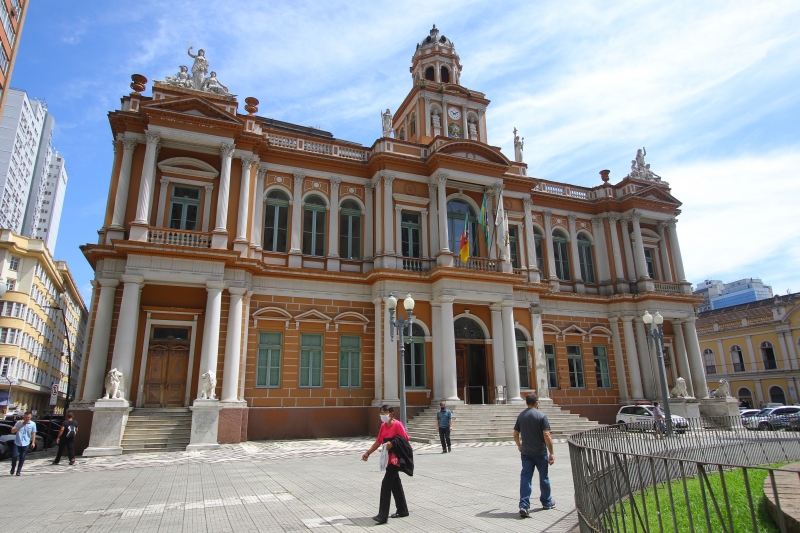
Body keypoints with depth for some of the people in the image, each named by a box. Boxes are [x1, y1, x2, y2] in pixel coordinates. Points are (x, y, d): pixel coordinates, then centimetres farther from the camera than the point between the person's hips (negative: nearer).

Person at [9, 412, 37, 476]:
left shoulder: (33, 424, -1)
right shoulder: (19, 422, -2)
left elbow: (33, 434, 4)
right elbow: (12, 431, -4)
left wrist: (33, 442, -1)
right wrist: (19, 425, -16)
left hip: (25, 444, 0)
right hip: (17, 443, 0)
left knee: (22, 458, 5)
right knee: (15, 456, -5)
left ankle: (18, 471, 18)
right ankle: (13, 468, 21)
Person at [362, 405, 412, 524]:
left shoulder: (397, 424, -14)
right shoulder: (383, 426, 8)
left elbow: (405, 439, -15)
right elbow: (378, 441, 14)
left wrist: (392, 443, -23)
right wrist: (368, 453, 10)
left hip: (396, 459, -8)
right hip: (388, 459, 8)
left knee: (386, 484, -12)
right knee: (395, 484, 16)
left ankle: (383, 515, -9)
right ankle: (402, 510, 29)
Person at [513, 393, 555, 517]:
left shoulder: (521, 416, 3)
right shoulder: (541, 416, -10)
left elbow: (515, 434, 7)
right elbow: (546, 435, -16)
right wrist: (551, 453, -10)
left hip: (526, 452, 3)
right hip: (540, 452, -3)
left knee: (525, 478, 2)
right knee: (543, 477, 15)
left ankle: (524, 506, -7)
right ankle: (546, 502, 33)